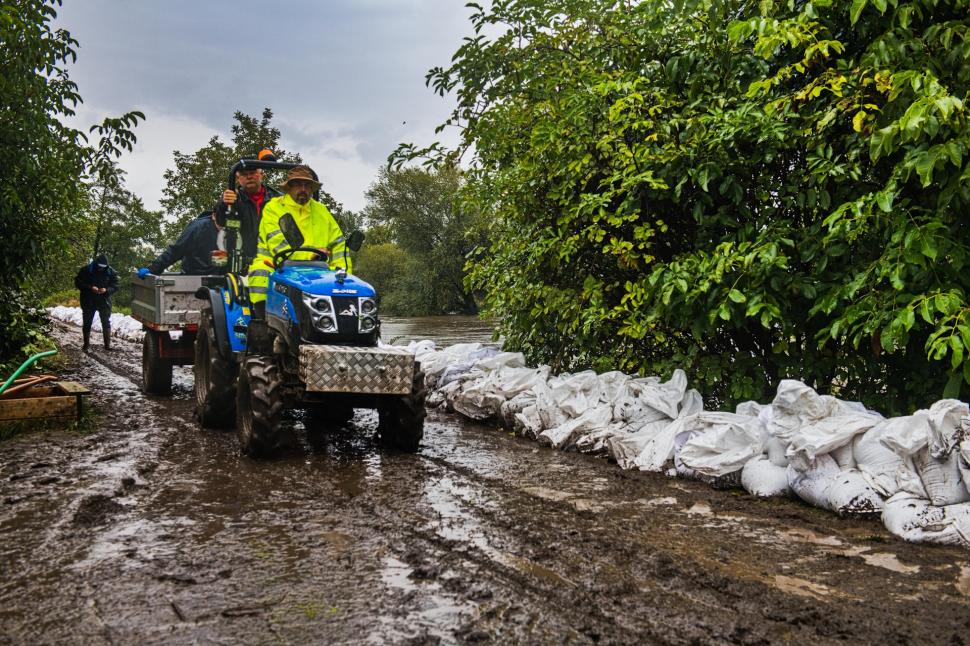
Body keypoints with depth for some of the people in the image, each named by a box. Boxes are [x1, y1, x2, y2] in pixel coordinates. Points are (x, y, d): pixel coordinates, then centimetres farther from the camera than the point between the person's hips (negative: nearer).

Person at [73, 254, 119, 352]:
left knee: (106, 323, 1)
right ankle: (86, 343, 21)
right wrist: (90, 288, -23)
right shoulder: (86, 270, -9)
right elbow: (78, 283, -7)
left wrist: (106, 290, -23)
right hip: (88, 302, 0)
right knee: (87, 322, 8)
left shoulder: (111, 272, -6)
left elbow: (115, 286, -3)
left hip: (104, 301, 0)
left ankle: (107, 344, 6)